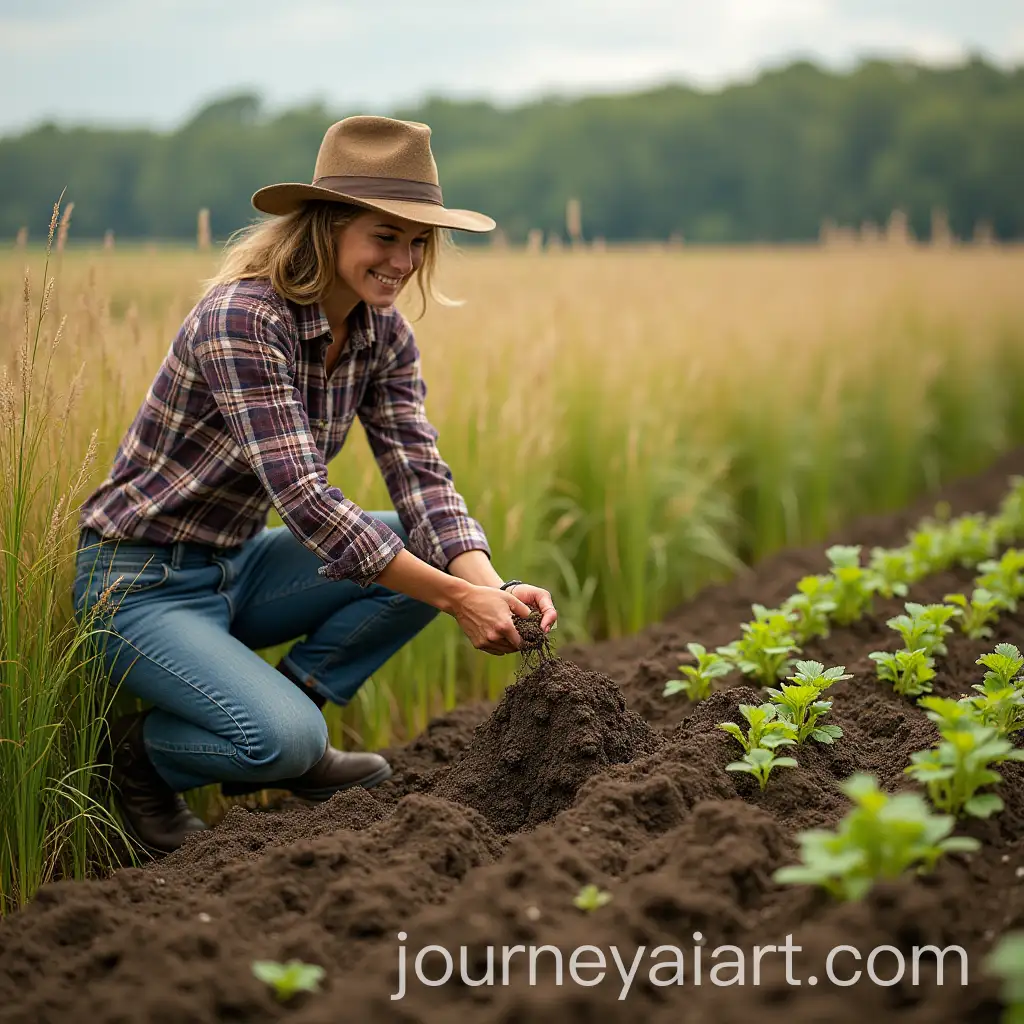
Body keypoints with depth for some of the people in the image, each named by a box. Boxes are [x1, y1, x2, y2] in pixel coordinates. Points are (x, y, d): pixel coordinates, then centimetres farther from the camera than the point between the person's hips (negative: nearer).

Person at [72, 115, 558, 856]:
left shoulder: (384, 335, -1)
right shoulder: (241, 319, -26)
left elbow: (422, 477, -7)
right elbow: (302, 496, -31)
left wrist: (490, 587, -27)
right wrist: (458, 600, -32)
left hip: (234, 567, 8)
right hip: (142, 583, -8)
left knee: (440, 552, -7)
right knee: (286, 738, -29)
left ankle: (281, 732, 3)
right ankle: (143, 750, 2)